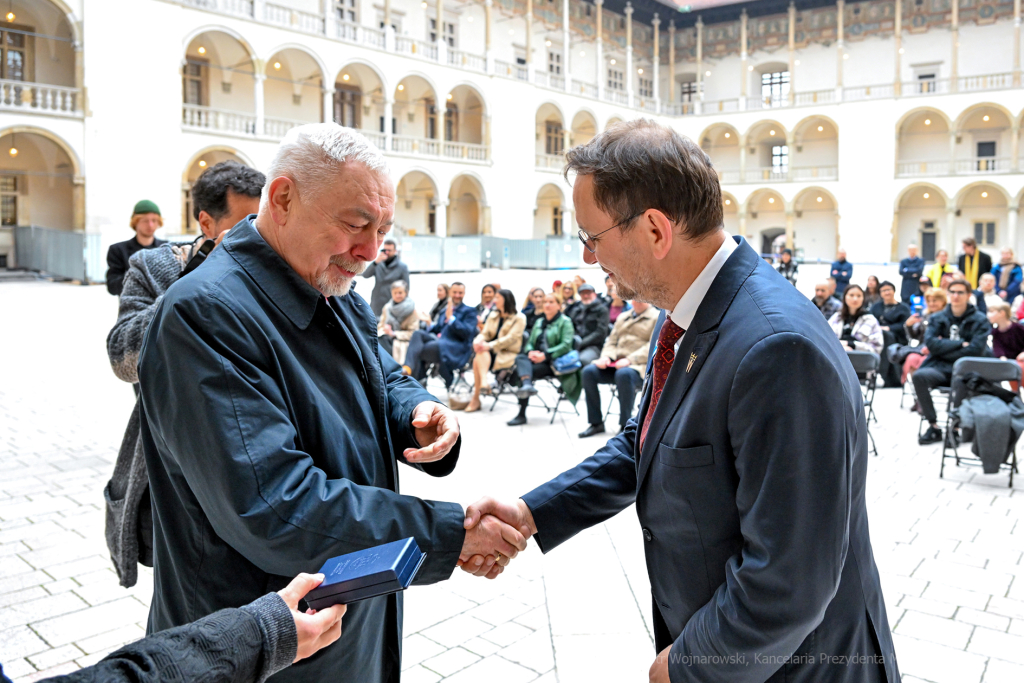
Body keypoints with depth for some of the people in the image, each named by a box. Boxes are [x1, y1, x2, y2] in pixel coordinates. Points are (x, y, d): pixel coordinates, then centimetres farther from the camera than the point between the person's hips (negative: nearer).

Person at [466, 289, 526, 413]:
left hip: (508, 354, -5)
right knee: (481, 353, -31)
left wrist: (490, 345, -25)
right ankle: (483, 382, -43)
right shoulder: (493, 315, 21)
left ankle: (475, 399, -31)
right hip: (492, 352, 5)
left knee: (478, 360, -29)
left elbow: (511, 338, -13)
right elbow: (485, 333, 10)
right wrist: (478, 341, -15)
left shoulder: (519, 318, 0)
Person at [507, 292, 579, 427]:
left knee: (525, 371, -30)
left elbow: (566, 345, -11)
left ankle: (522, 414, -32)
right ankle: (527, 385, -57)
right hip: (536, 358, 6)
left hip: (554, 361, -6)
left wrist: (545, 355, -20)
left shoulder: (565, 322, 3)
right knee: (520, 358, -29)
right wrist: (530, 352, -7)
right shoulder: (539, 322, 24)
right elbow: (530, 343, 18)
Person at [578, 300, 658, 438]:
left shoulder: (657, 317, 4)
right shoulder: (623, 317, 24)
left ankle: (625, 426, -26)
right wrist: (606, 356, -2)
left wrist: (630, 360, -20)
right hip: (615, 363, 6)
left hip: (640, 365, -6)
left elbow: (653, 346, -8)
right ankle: (596, 423, -11)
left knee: (623, 374, -38)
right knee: (589, 371, -19)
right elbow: (612, 341, 21)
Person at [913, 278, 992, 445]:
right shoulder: (938, 319, 13)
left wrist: (944, 348, -5)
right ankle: (933, 427, -20)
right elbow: (930, 344, -4)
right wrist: (960, 344, -8)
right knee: (919, 375, -30)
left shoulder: (980, 321, 6)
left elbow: (975, 349, -8)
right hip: (940, 368, 3)